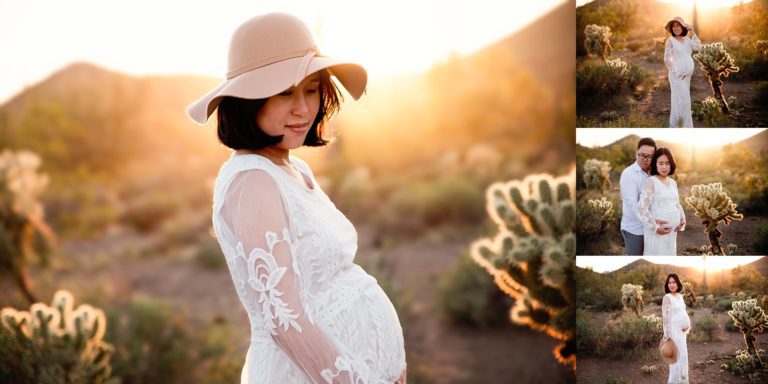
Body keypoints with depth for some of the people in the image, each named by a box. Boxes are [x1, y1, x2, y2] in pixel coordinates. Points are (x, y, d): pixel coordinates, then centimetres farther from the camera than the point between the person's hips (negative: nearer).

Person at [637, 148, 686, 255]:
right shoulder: (651, 182, -11)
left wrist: (682, 220, 4)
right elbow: (642, 208, -17)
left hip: (671, 230, 7)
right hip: (656, 231, -7)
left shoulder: (673, 183, 10)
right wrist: (655, 227, -18)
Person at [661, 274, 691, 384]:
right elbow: (665, 317, -18)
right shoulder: (667, 297, -16)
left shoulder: (680, 296, 8)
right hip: (673, 331, -8)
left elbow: (683, 312, 15)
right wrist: (666, 335, -20)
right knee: (677, 357, -6)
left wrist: (687, 325, -3)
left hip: (681, 331, 8)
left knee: (683, 356, 15)